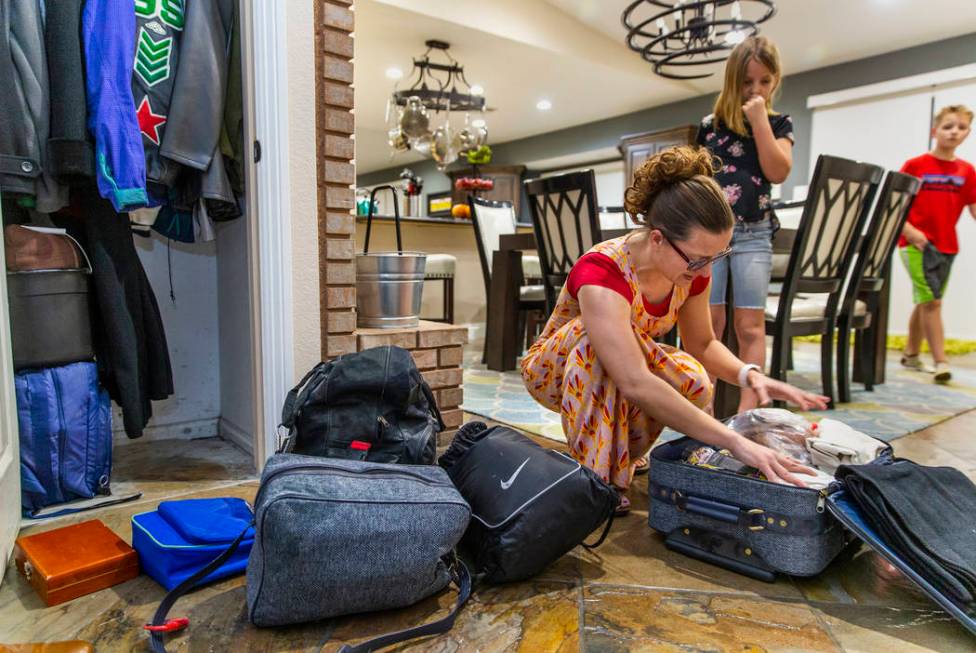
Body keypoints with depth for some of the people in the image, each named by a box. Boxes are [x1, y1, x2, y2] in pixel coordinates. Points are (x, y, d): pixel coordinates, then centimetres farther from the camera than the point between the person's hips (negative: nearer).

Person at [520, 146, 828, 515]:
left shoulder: (691, 268, -15)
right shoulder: (602, 272, -37)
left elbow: (702, 345, -1)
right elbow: (635, 383, -47)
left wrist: (749, 375, -22)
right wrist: (735, 443, -48)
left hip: (621, 370, 5)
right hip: (555, 368, -5)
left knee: (692, 380, -25)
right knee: (595, 335, -37)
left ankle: (620, 452, 4)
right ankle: (596, 476, -21)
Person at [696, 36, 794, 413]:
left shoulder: (779, 124, 10)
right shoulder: (710, 124, 10)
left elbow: (778, 172, -6)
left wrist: (759, 121, -6)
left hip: (754, 234, 0)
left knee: (750, 325, -3)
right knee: (708, 321, -2)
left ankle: (747, 411, 0)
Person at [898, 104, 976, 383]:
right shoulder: (915, 166, -5)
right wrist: (909, 230, -16)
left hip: (946, 245, 5)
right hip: (916, 243, -5)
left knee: (925, 302, 13)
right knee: (931, 300, -10)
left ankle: (910, 354, 27)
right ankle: (941, 361, -5)